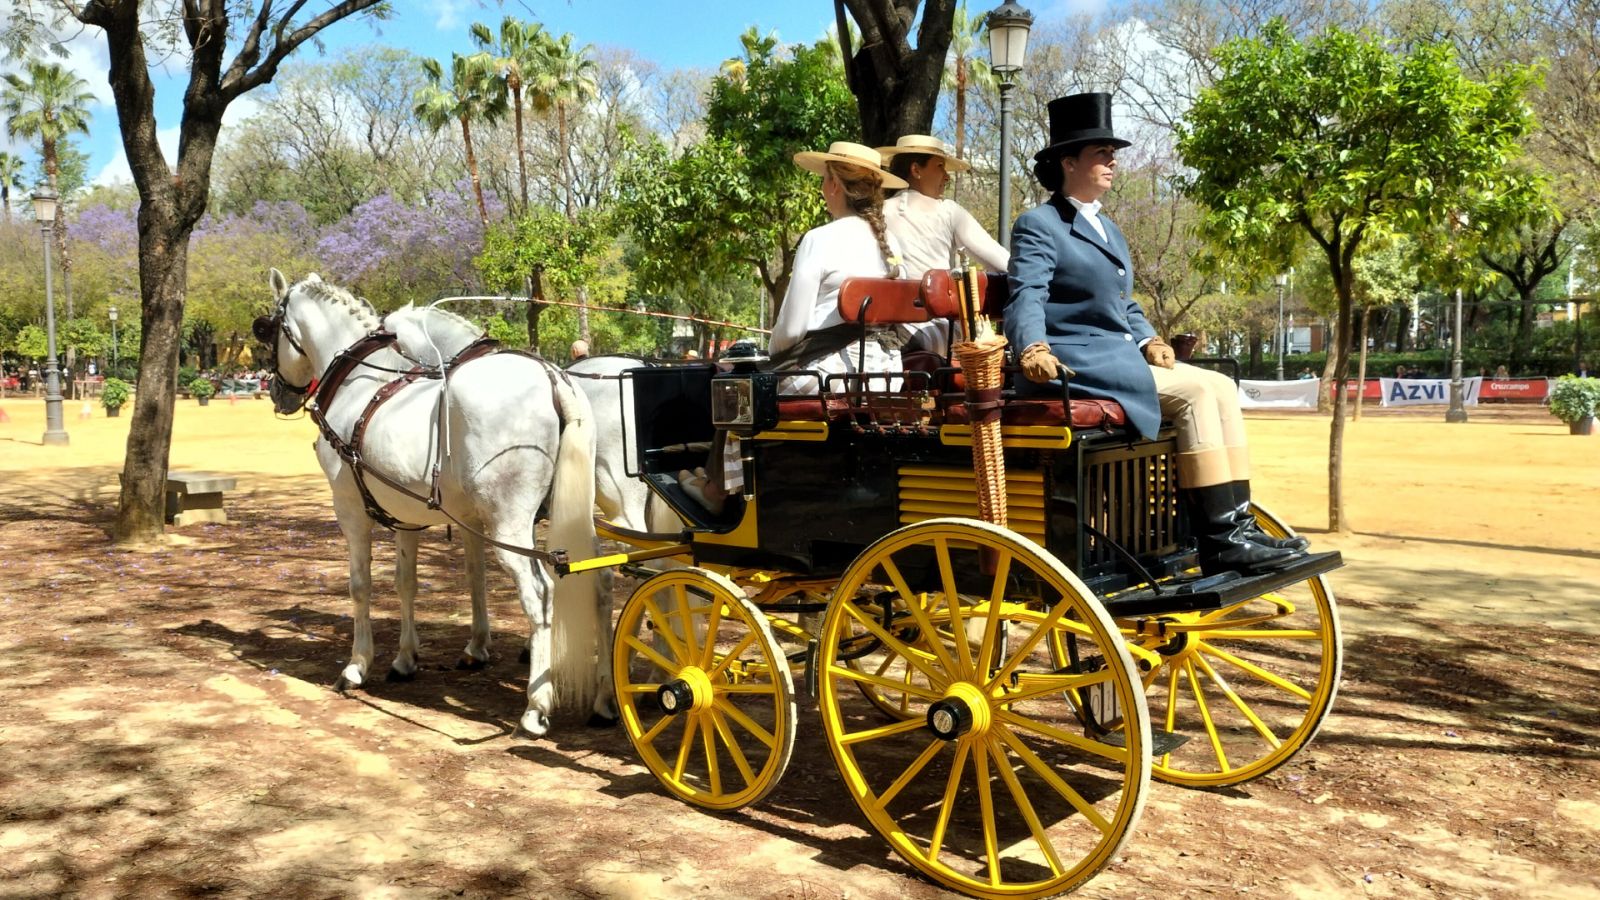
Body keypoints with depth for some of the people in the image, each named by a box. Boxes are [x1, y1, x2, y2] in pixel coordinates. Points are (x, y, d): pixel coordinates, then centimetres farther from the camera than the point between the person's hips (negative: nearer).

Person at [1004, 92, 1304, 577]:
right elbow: (1027, 296, -17)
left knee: (1222, 387, -9)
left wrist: (1149, 340, 6)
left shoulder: (1108, 229, 26)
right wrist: (1034, 348, -36)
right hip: (1075, 362, -8)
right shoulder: (1038, 225, -2)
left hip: (1121, 354, 8)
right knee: (1196, 391, -21)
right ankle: (1220, 540, -20)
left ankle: (1237, 526, -12)